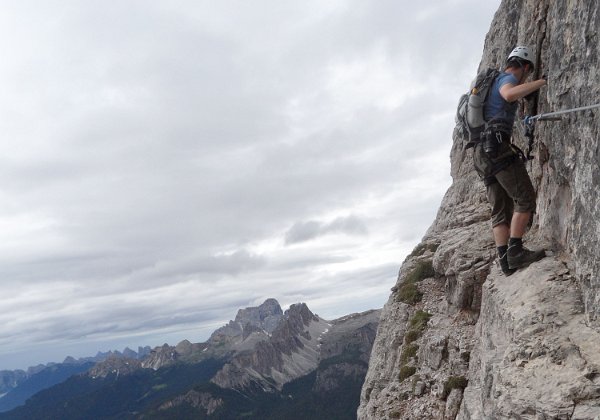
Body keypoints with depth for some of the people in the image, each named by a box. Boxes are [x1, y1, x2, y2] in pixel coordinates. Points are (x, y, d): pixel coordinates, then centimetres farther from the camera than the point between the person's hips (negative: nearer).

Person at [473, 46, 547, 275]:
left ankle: (505, 259, -3)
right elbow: (509, 94, -26)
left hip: (482, 152, 9)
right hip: (497, 145, -9)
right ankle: (515, 251, -14)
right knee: (525, 198, -8)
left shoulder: (492, 81, 29)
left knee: (501, 209, 4)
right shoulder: (507, 78, 0)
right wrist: (541, 81, -21)